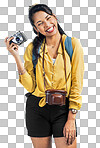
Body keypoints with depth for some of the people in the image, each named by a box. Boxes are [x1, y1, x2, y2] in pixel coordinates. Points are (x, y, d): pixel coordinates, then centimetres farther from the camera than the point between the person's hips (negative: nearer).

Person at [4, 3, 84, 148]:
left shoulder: (73, 44, -2)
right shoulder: (33, 48, 2)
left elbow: (77, 84, -4)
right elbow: (30, 86, -5)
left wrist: (71, 118, -9)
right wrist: (16, 57, -11)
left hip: (63, 109, -1)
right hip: (37, 109, 2)